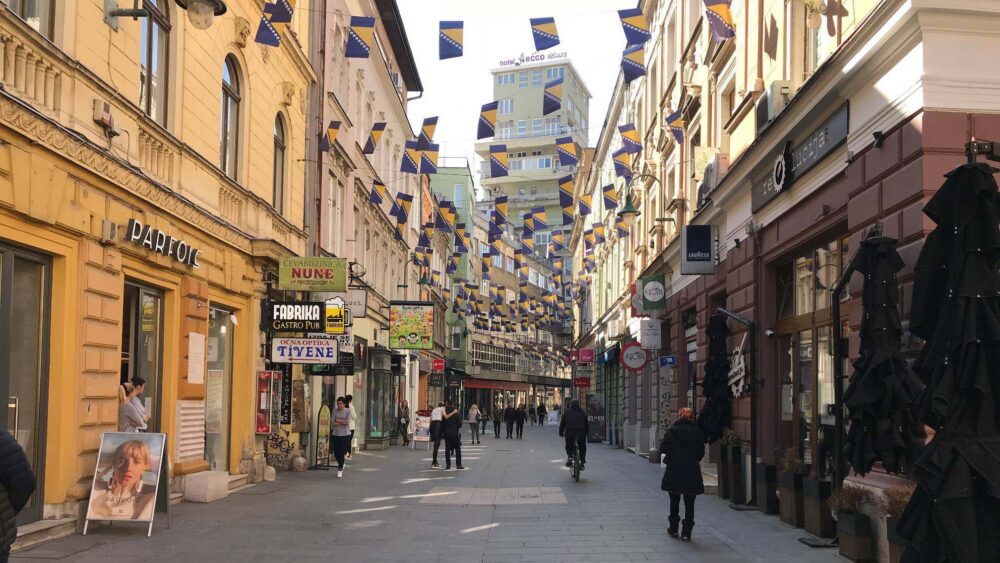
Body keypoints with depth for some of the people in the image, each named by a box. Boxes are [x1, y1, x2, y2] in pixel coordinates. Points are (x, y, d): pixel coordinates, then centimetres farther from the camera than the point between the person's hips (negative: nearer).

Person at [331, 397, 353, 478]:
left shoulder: (348, 411, -2)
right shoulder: (335, 411, 7)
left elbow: (347, 422, -14)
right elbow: (333, 422, -2)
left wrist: (338, 420, -5)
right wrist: (342, 422, -11)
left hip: (345, 434, -3)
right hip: (336, 434, 3)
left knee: (342, 452, -6)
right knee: (336, 452, 5)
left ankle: (340, 469, 7)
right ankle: (341, 465, 32)